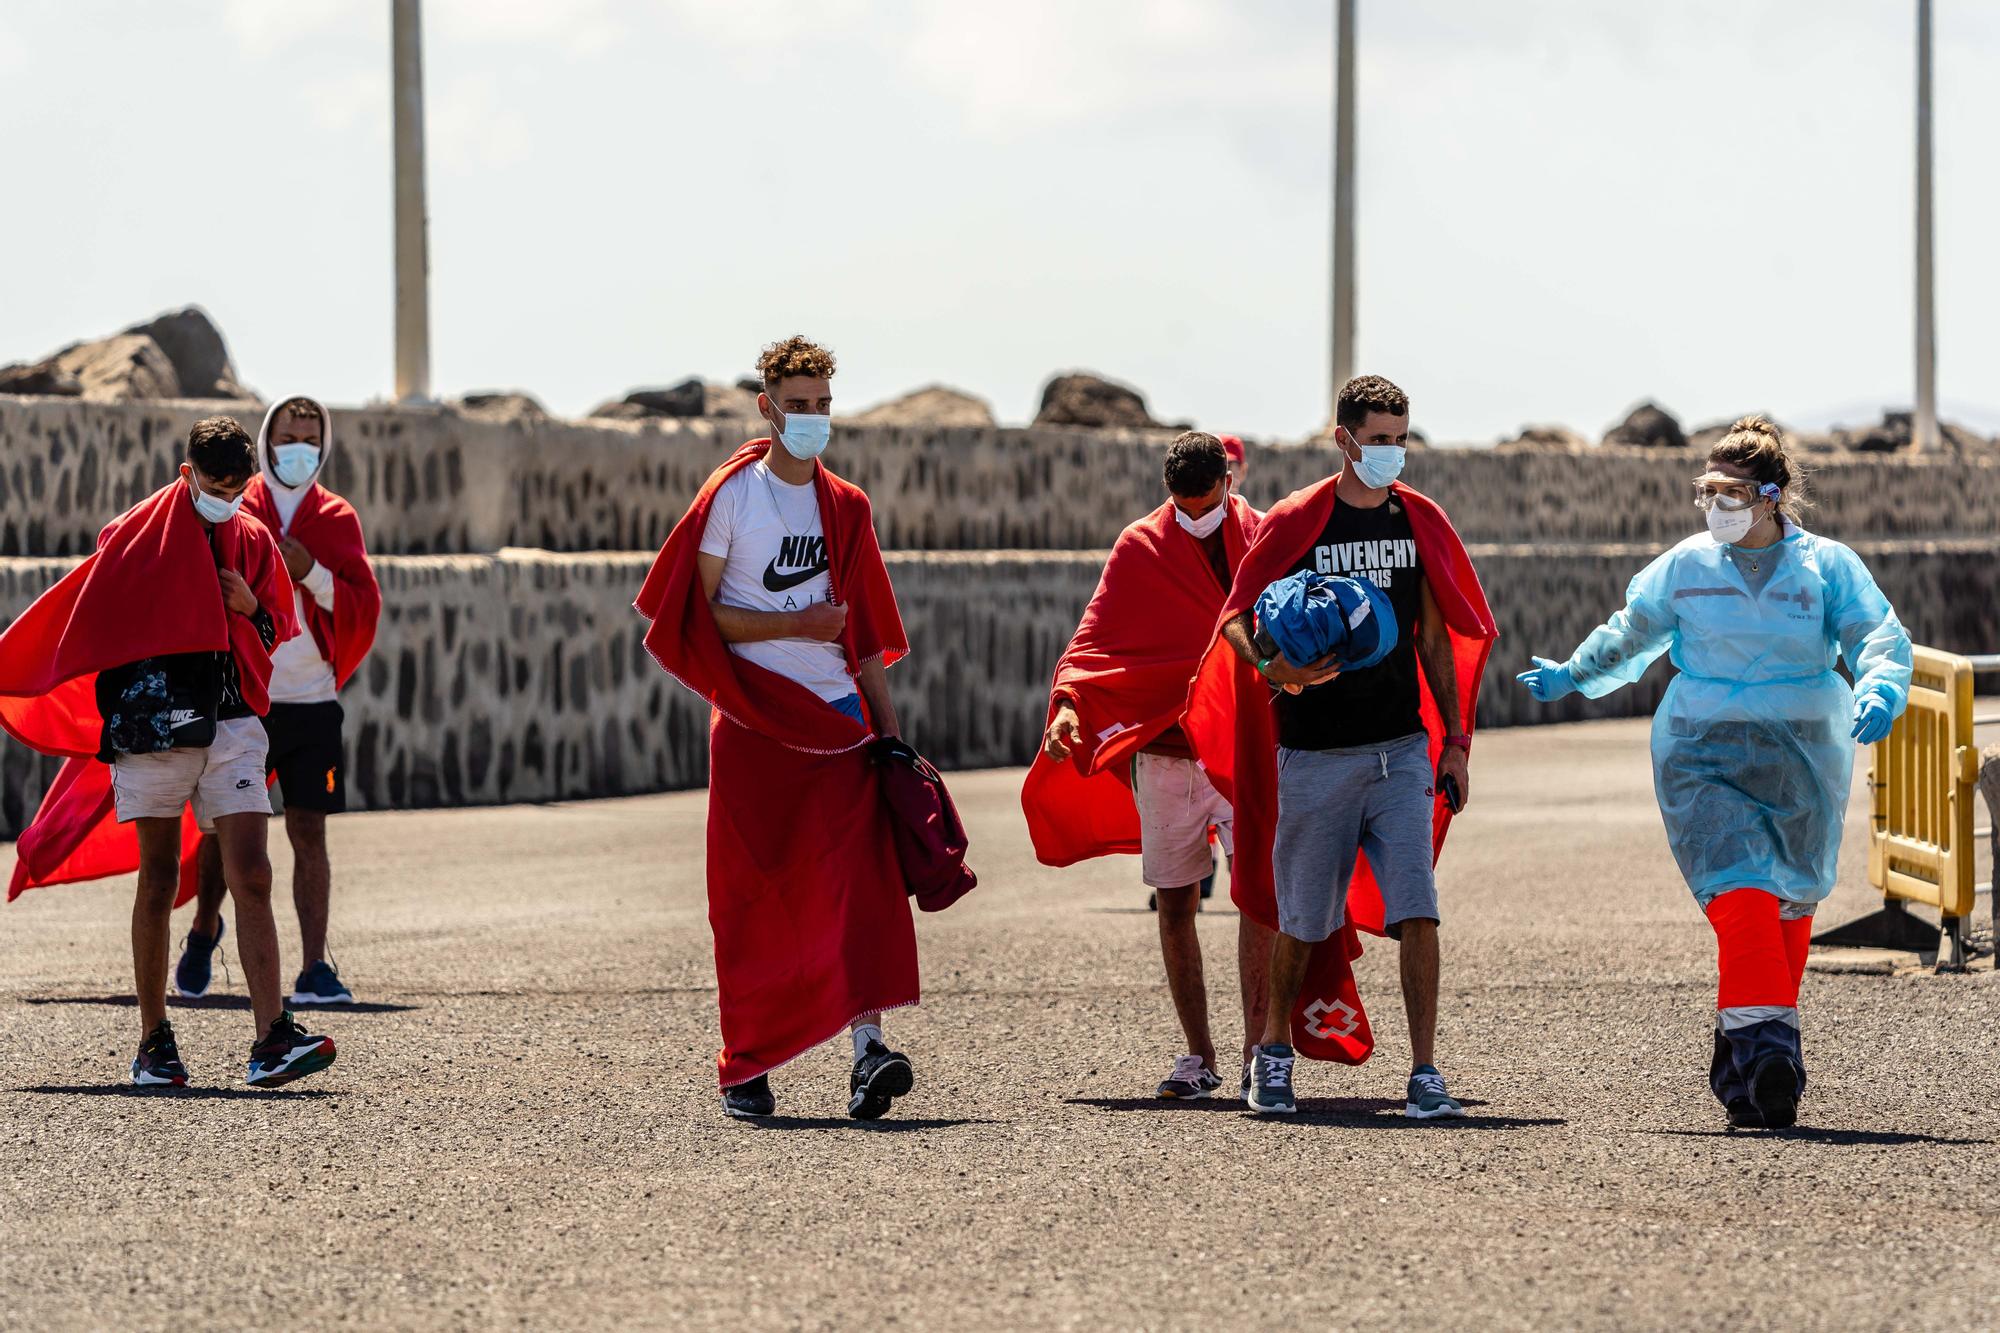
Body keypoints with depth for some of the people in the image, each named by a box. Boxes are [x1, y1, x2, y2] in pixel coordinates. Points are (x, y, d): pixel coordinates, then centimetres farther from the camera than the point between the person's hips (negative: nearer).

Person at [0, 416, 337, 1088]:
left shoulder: (253, 541, 12)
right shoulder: (137, 535, 1)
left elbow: (276, 634, 21)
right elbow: (88, 622, 8)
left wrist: (251, 609, 0)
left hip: (231, 725, 2)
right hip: (152, 726, -2)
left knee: (251, 879, -10)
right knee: (158, 884, 3)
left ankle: (272, 1042, -18)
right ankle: (154, 1044, 12)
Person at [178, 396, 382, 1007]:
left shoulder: (338, 520, 8)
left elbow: (364, 611, 1)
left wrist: (312, 572, -13)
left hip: (311, 701, 1)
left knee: (308, 833, -2)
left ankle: (315, 968, -1)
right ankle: (204, 930, 30)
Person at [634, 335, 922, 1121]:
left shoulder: (845, 508, 13)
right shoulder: (732, 495, 0)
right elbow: (700, 614, -5)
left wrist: (888, 730, 10)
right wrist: (797, 624, -12)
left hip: (837, 716, 3)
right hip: (753, 724, -3)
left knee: (859, 876, -15)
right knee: (753, 900, 1)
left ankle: (867, 1044, -26)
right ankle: (745, 1067, 11)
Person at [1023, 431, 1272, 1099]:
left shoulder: (1265, 541, 4)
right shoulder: (1140, 548, 4)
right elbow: (1097, 636, -2)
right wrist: (1069, 701, -18)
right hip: (1164, 749, 2)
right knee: (1175, 903, 4)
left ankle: (1258, 1049, -13)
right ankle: (1199, 1056, 12)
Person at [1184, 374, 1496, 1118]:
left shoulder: (1420, 522, 8)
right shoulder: (1295, 523, -3)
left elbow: (1435, 639, 14)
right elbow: (1236, 621, -3)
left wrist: (1455, 738, 8)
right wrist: (1274, 671, -24)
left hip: (1400, 750, 2)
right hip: (1315, 755, -2)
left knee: (1416, 912, -10)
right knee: (1302, 920, 7)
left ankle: (1425, 1075, -9)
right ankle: (1274, 1055, 28)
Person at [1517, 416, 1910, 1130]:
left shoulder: (1827, 566, 2)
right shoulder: (1684, 567, 7)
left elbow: (1879, 636, -6)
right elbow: (1631, 634, 23)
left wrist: (1879, 691, -25)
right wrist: (1571, 675, 23)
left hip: (1801, 760, 1)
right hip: (1704, 756, -1)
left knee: (1788, 902, 5)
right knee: (1739, 891, -17)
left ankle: (1746, 1041, 18)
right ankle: (1764, 1043, -26)